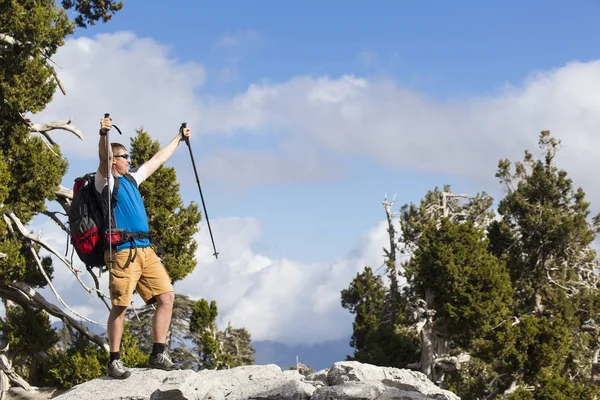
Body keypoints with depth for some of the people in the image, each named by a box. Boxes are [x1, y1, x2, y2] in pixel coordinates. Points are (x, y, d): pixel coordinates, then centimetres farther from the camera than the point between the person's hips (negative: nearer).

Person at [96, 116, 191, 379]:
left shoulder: (131, 179, 24)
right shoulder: (106, 180, 1)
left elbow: (158, 160, 34)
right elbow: (103, 159, -21)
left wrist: (179, 139, 42)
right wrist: (103, 134, -39)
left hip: (145, 249, 8)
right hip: (122, 251, -8)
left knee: (166, 296, 0)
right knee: (120, 306, -8)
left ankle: (158, 355, 4)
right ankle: (114, 361, -1)